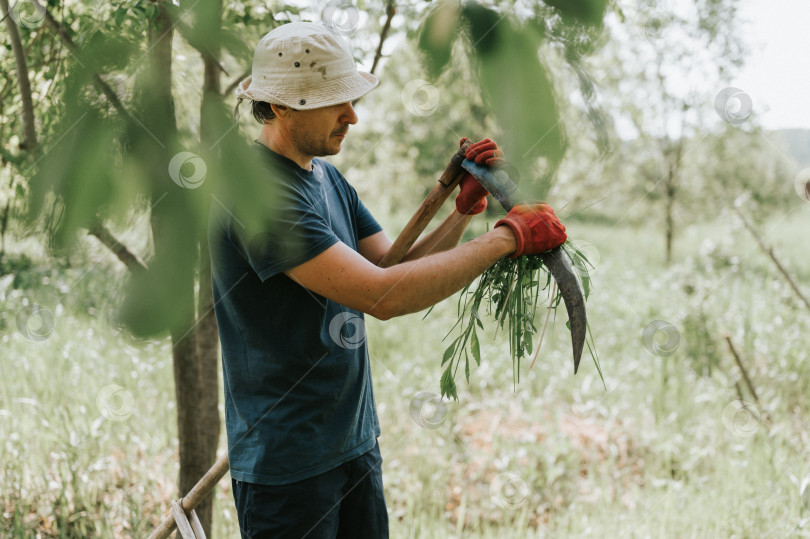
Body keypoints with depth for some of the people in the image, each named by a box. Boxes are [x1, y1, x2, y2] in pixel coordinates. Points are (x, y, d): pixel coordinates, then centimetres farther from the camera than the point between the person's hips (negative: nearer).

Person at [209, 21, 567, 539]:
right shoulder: (258, 194, -22)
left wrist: (465, 209, -8)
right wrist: (509, 236, -21)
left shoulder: (329, 179, 9)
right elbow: (383, 294, -28)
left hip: (357, 442, 9)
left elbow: (399, 269, 7)